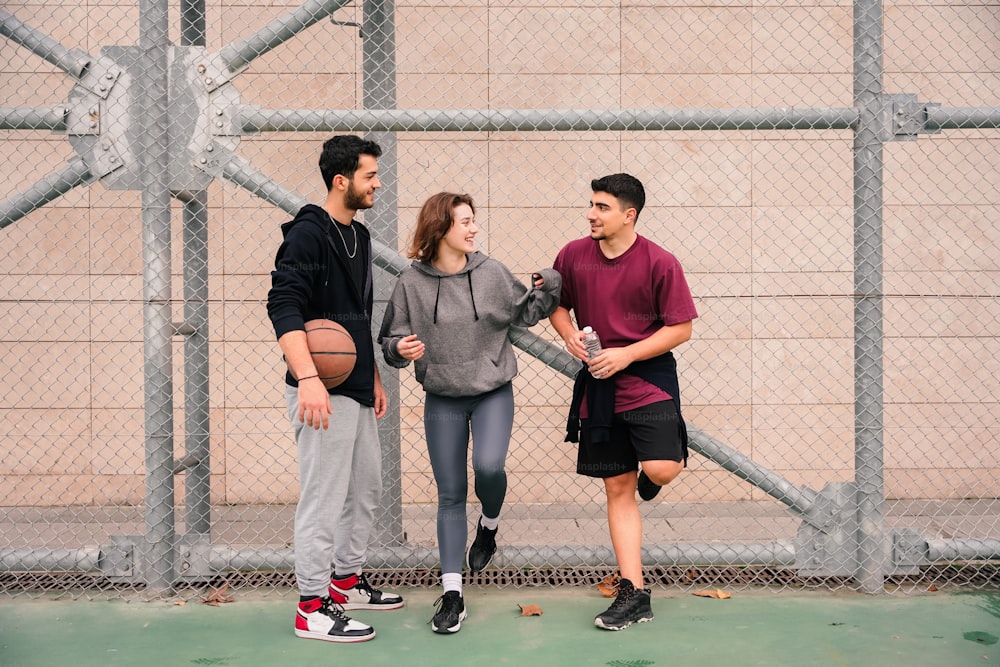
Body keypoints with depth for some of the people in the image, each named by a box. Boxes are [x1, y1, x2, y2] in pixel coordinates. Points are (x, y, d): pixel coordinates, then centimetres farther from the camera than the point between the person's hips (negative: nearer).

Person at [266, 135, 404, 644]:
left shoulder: (359, 236, 15)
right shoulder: (308, 233, -13)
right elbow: (283, 305, -24)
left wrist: (374, 376, 22)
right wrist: (307, 377, -33)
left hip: (357, 390, 10)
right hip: (322, 391, -10)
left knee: (367, 487, 18)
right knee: (324, 497, -3)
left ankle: (347, 581, 34)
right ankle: (313, 607, 9)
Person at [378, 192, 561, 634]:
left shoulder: (491, 273, -3)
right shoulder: (411, 283, -6)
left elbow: (525, 312, 9)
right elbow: (391, 341, 0)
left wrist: (550, 287, -8)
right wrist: (400, 349, -22)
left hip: (493, 392, 0)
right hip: (442, 402, 0)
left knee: (489, 465, -23)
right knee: (450, 494, 3)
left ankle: (489, 526, 13)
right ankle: (452, 593, 12)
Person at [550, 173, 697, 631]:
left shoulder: (659, 262, -10)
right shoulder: (573, 255, 1)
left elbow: (681, 328, -8)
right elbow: (556, 303, 16)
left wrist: (626, 354, -17)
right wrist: (569, 334, -6)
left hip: (649, 379, -3)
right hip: (598, 385, 3)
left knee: (660, 469, -23)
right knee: (617, 488, 7)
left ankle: (651, 470, 18)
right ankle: (634, 593, 16)